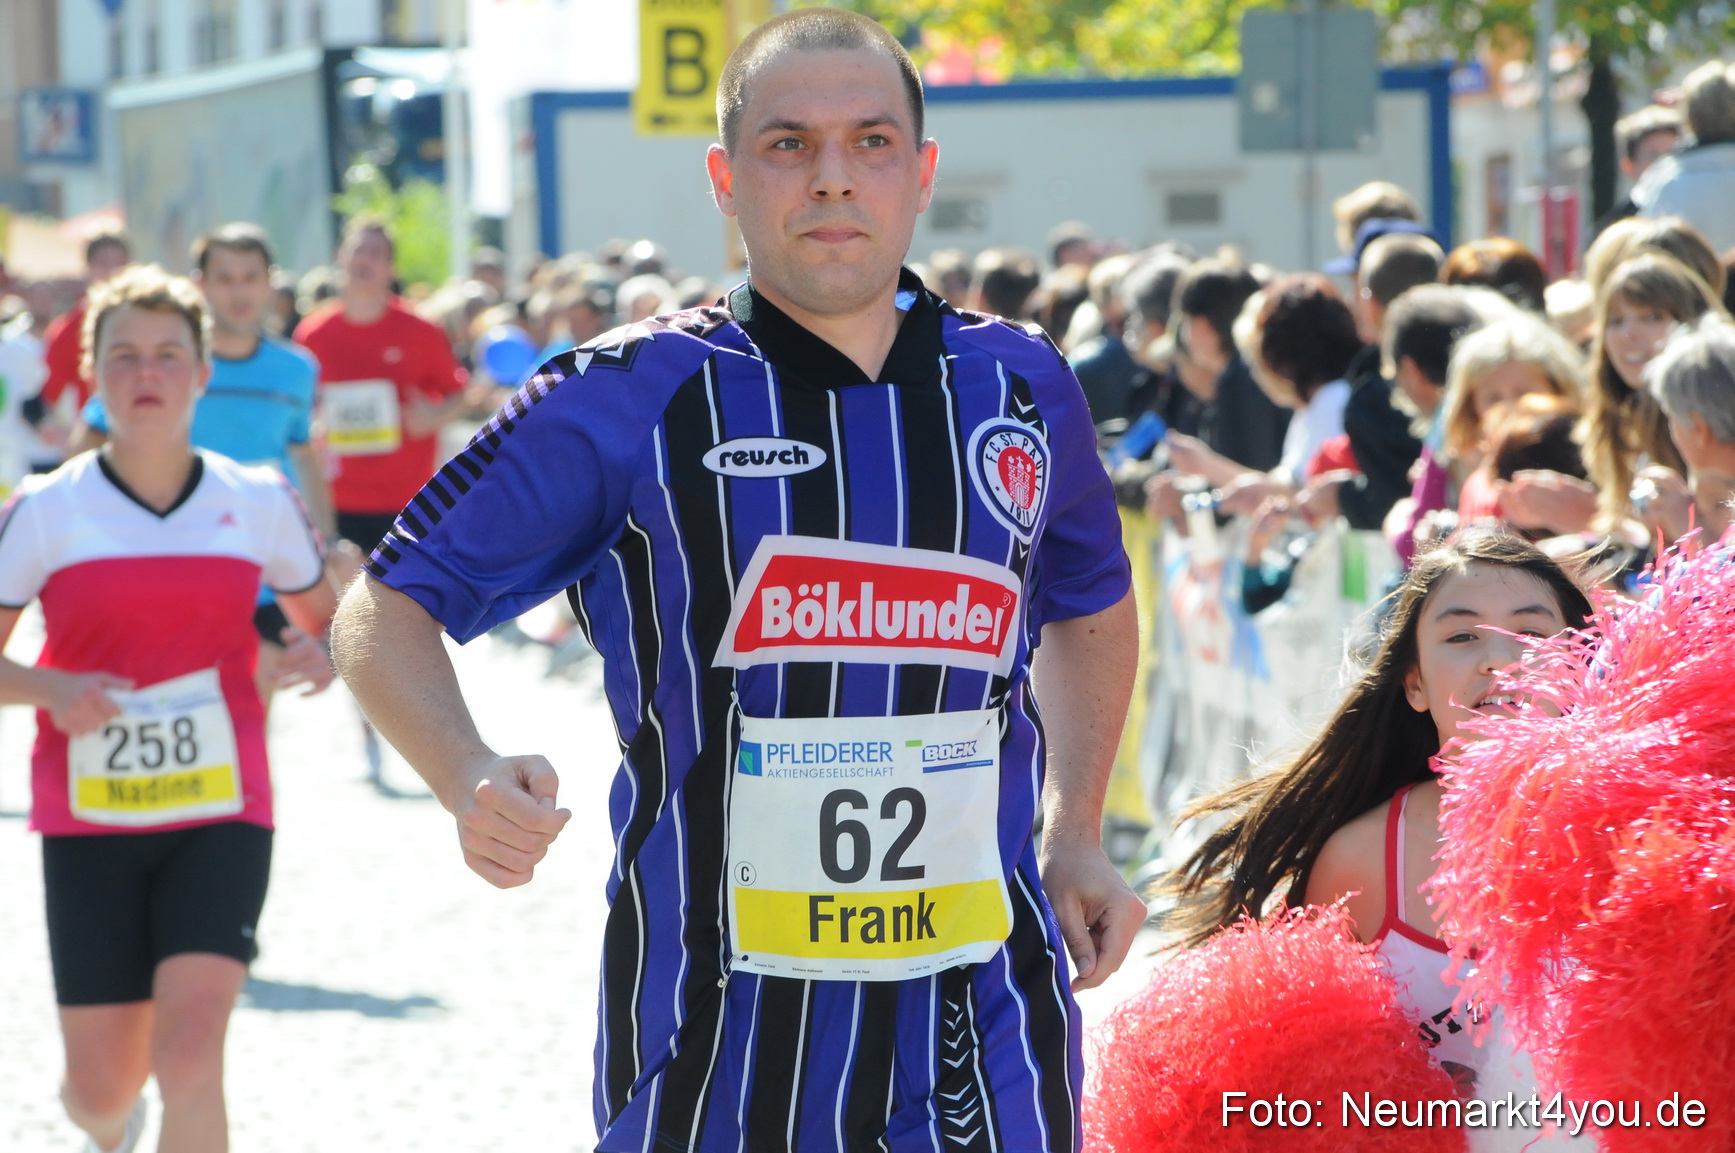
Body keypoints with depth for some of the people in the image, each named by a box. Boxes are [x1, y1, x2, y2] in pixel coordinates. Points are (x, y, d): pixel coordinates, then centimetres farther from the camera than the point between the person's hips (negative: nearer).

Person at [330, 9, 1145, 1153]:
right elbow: (385, 610, -2)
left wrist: (1076, 832, 15)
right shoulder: (628, 402, -5)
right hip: (716, 1034, -2)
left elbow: (1091, 606, 27)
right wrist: (473, 779, -21)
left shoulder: (1021, 387, 7)